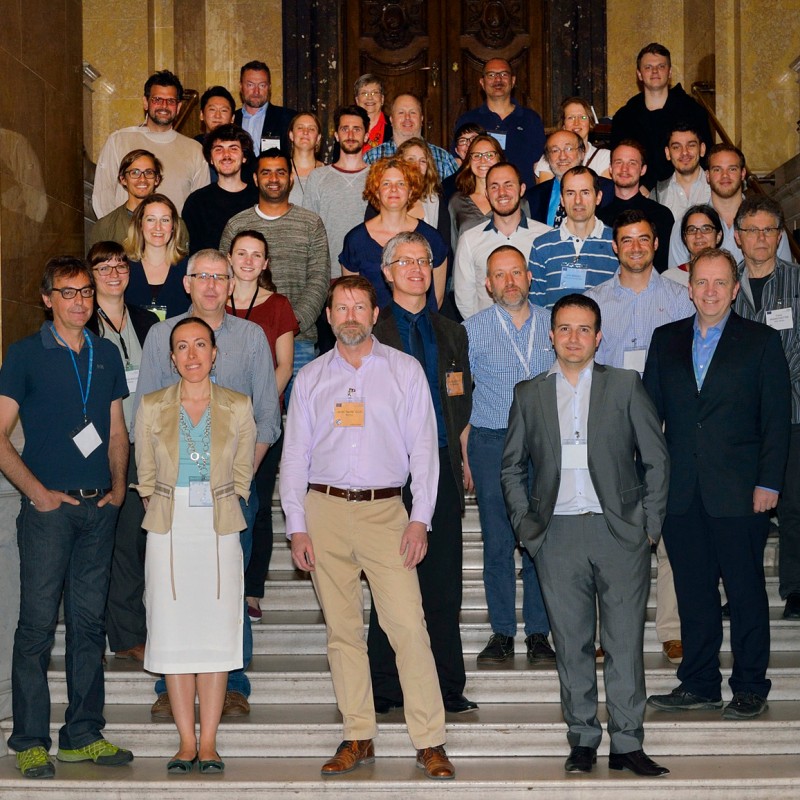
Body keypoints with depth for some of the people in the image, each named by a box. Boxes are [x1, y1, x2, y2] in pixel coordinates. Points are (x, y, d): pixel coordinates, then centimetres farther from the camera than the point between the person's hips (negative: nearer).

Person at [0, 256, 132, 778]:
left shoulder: (107, 355, 13)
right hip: (49, 506, -4)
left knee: (90, 621, 9)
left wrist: (119, 485, 5)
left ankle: (85, 734, 16)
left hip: (100, 507, 5)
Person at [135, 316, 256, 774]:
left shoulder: (239, 408, 3)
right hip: (169, 531, 0)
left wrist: (218, 512, 5)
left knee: (216, 632, -1)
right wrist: (165, 515, 6)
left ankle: (209, 742, 6)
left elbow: (242, 476, 10)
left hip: (219, 530, 0)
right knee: (174, 634, 1)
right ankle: (186, 741, 9)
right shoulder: (152, 408, 2)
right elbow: (146, 478, 10)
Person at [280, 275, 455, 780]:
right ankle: (359, 739, 13)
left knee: (409, 626, -9)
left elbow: (423, 448, 3)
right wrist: (297, 526, 2)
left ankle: (430, 742, -3)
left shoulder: (406, 370, 6)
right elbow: (295, 455, 11)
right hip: (325, 510, 2)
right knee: (342, 629, 5)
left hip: (385, 511, -2)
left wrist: (420, 519, -6)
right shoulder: (310, 378, 11)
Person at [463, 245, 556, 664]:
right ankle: (502, 633, 12)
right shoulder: (473, 330, 2)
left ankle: (538, 633, 11)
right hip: (492, 444, -1)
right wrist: (465, 456, -2)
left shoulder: (554, 324, 6)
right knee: (497, 542, 2)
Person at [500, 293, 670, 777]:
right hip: (557, 536, 2)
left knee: (625, 643, -1)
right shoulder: (530, 394, 10)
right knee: (572, 643, 5)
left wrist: (650, 525, 0)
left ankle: (627, 745, 6)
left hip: (620, 532, -1)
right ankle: (582, 741, 14)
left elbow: (656, 459, 6)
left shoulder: (626, 386, 6)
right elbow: (512, 467, 16)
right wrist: (526, 525, 6)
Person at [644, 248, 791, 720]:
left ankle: (751, 689, 13)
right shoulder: (666, 340, 12)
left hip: (740, 491, -3)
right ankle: (699, 684, 19)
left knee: (746, 591, 3)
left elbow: (777, 417, -1)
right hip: (681, 493, 3)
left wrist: (768, 483, -8)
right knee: (693, 591, 8)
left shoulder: (763, 341, 3)